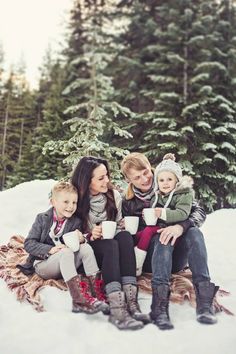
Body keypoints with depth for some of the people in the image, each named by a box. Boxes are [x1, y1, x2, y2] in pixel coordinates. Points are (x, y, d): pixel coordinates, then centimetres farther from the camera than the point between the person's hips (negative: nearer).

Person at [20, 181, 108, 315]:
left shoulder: (76, 222, 5)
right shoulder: (42, 219, -2)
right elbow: (28, 243, -8)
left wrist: (81, 240, -19)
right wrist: (50, 249, -23)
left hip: (65, 266, 4)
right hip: (42, 264, -3)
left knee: (86, 247, -22)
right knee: (66, 251, -33)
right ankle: (79, 299, -47)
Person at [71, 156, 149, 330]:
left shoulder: (114, 195, 4)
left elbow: (119, 225, 11)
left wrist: (125, 226, -11)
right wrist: (90, 235, -23)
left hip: (110, 245, 4)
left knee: (125, 236, -30)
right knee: (110, 245, -35)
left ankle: (131, 301, -41)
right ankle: (117, 309, -48)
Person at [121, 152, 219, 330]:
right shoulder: (128, 203, 2)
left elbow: (199, 211, -12)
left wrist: (180, 226, -30)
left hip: (175, 258, 1)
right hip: (150, 257, -1)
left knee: (194, 232, -28)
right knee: (163, 238, -32)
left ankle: (204, 298, -40)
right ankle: (160, 304, -47)